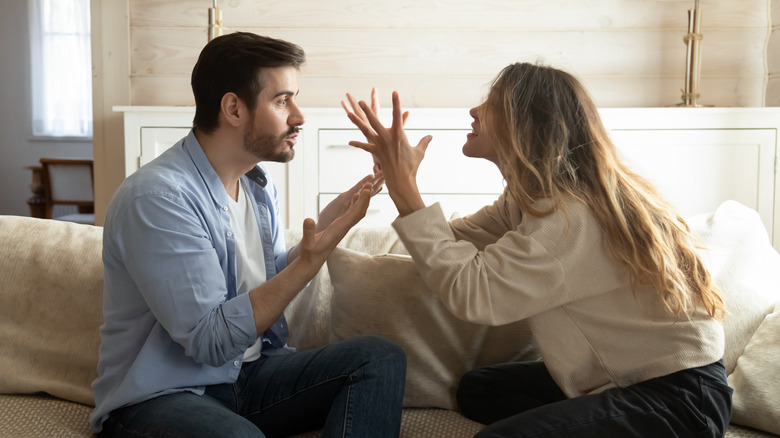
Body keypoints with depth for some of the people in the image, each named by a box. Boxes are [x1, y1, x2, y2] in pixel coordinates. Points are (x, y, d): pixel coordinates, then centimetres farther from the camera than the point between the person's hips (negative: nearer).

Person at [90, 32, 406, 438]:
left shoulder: (258, 182, 8)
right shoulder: (155, 196, -20)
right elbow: (211, 340, -22)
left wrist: (323, 228, -1)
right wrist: (310, 259, -25)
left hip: (247, 375, 8)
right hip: (158, 398, -8)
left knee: (380, 357, -12)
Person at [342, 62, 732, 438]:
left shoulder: (574, 216, -27)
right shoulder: (530, 197, 4)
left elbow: (470, 293, -31)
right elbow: (454, 242, 4)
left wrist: (404, 189, -25)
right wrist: (396, 173, -2)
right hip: (623, 374, 9)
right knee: (477, 389, 7)